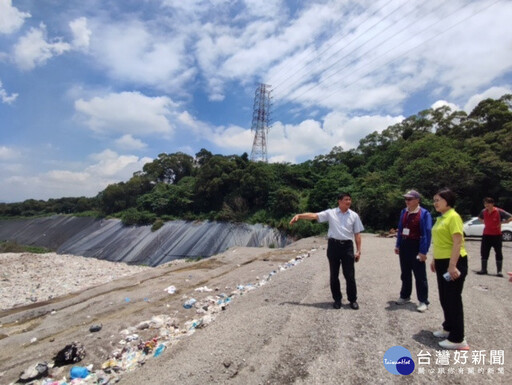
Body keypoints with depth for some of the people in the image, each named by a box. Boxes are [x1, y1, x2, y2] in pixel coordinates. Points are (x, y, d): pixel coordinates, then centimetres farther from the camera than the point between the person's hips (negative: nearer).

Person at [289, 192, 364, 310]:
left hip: (347, 246, 1)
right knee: (334, 275, 8)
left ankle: (353, 300, 22)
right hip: (333, 245, 0)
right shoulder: (331, 213, 1)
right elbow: (314, 215, -8)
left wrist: (358, 250, 3)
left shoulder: (354, 215, 6)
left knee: (350, 275, 4)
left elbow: (357, 234, 7)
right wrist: (299, 215, -20)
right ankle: (337, 299, 24)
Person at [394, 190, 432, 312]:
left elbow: (427, 233, -15)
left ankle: (423, 301, 16)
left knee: (420, 275, 3)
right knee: (405, 273, 17)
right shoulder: (403, 212, 7)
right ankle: (405, 296, 32)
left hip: (416, 247, -6)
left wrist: (423, 251, -18)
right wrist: (398, 245, 12)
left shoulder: (424, 214, -13)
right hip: (404, 245, 7)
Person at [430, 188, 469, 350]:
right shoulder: (441, 218, 12)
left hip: (453, 262, -9)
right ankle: (448, 328, 35)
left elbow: (458, 242, -21)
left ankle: (457, 339, 12)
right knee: (444, 298, 18)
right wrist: (435, 259, 19)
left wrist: (452, 265, -24)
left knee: (453, 299, 0)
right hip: (442, 262, 9)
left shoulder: (453, 217, -16)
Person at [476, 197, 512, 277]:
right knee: (484, 252, 7)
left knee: (498, 253, 2)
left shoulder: (499, 211, -13)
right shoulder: (483, 211, 2)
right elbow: (480, 217, 23)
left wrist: (503, 222, -9)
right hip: (486, 235, 4)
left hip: (496, 235, -4)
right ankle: (484, 269, 17)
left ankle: (499, 271, 9)